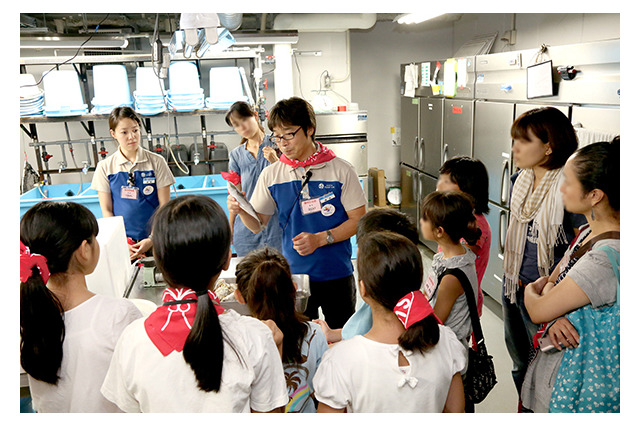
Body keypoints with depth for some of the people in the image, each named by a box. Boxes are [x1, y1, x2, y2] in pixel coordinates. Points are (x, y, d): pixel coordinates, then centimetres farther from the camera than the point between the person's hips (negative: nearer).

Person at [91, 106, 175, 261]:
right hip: (122, 242, 1)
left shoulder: (156, 162, 2)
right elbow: (106, 210, 6)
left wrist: (152, 239, -10)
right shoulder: (105, 167, 6)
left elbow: (164, 206, 1)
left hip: (154, 240, -1)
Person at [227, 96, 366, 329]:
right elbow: (257, 225, 3)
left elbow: (358, 219, -6)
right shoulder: (271, 175, -1)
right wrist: (241, 211, -18)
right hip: (293, 274, 1)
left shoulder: (340, 170, -8)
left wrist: (320, 239, -17)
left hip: (337, 274, -1)